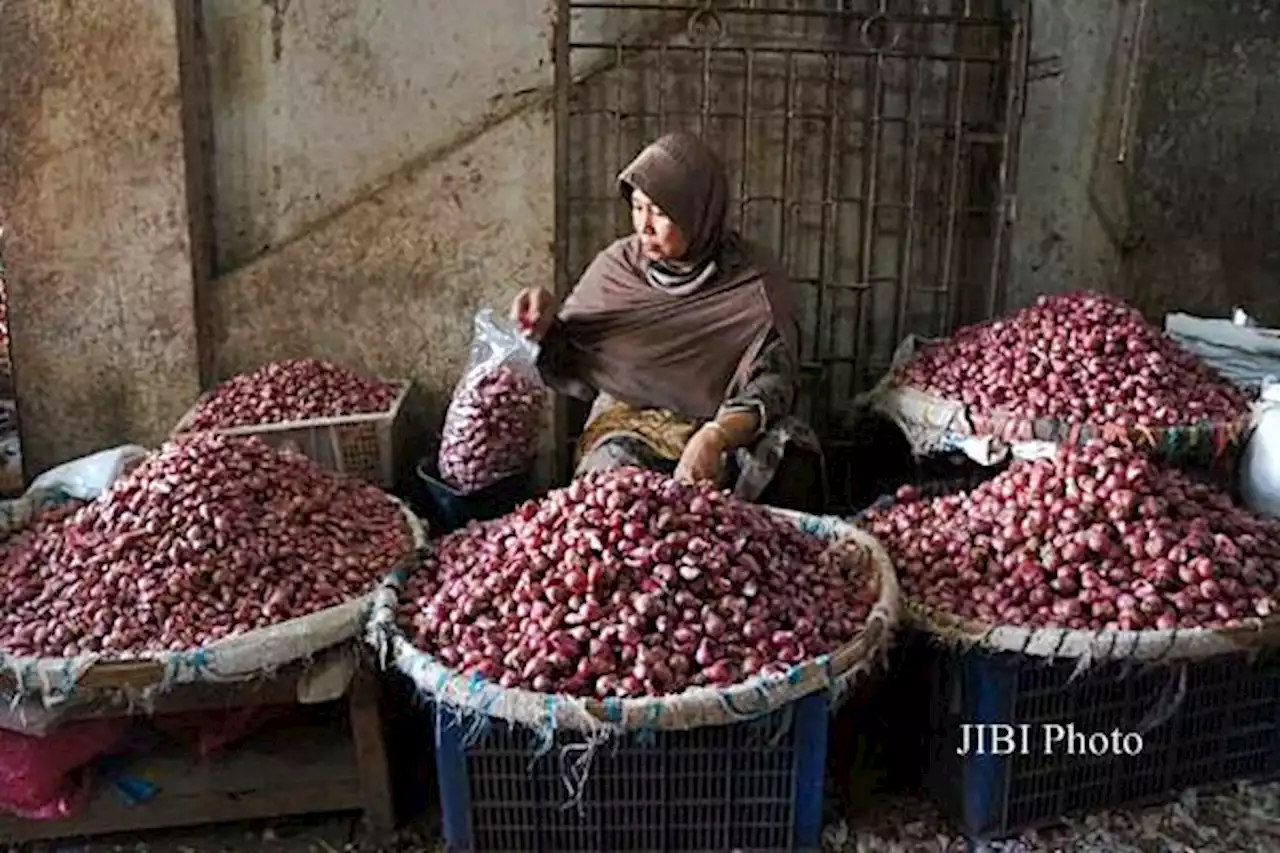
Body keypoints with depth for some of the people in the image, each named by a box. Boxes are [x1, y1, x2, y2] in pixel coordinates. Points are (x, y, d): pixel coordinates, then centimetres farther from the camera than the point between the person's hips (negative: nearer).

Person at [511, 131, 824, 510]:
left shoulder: (755, 286, -8)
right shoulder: (616, 267, 0)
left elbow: (771, 386, -14)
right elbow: (574, 373, 7)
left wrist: (715, 437, -33)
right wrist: (545, 327, -15)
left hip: (728, 433, 0)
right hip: (629, 427, 1)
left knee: (791, 448, -28)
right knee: (612, 464, -32)